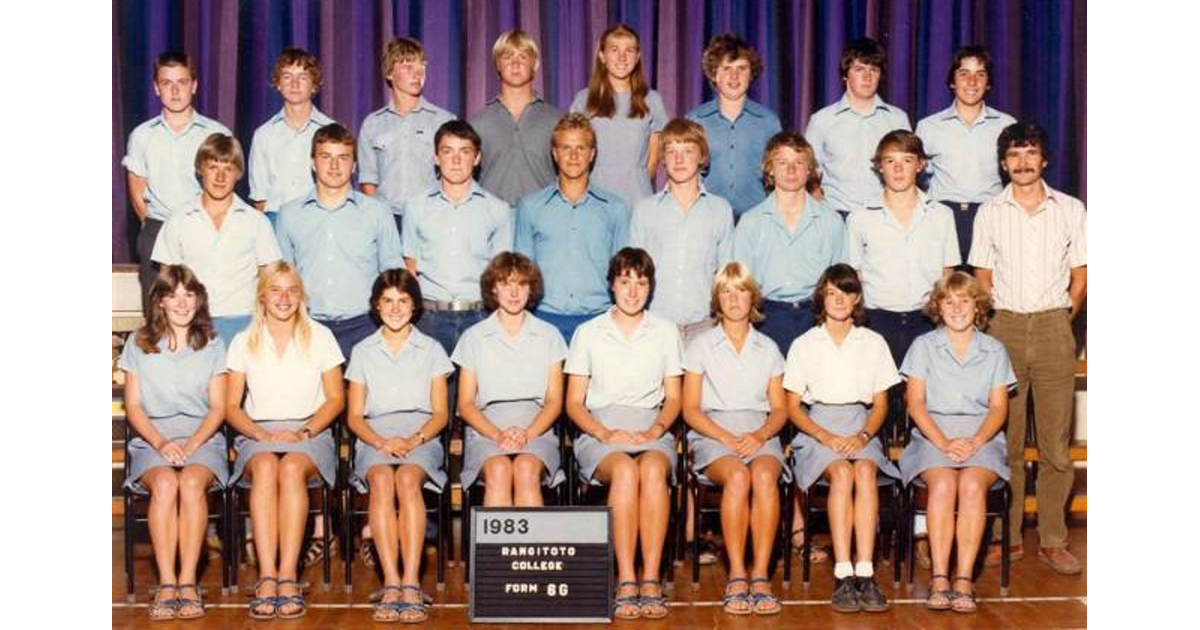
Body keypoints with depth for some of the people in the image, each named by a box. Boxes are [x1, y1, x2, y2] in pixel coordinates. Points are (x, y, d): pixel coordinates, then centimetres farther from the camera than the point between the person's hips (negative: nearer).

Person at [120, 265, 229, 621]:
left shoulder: (212, 346, 14)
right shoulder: (138, 345, 13)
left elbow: (218, 408, 7)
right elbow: (133, 407, 7)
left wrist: (191, 444, -11)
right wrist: (161, 443, -11)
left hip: (202, 439, 0)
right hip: (152, 441, 0)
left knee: (192, 481, -33)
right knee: (165, 483, -33)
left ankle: (188, 581, -34)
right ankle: (166, 583, -35)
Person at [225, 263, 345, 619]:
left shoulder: (320, 337, 11)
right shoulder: (244, 343, 13)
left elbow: (336, 399, 8)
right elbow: (232, 407, 9)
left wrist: (303, 432, -9)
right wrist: (263, 434, -10)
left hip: (310, 433, -1)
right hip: (258, 435, 1)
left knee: (292, 467, -36)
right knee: (265, 467, -35)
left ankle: (287, 576, -42)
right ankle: (267, 577, -43)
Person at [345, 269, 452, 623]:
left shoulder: (431, 350, 16)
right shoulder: (363, 352, 19)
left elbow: (440, 413, 10)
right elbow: (354, 416, 12)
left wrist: (415, 439, -11)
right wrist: (381, 441, -9)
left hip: (421, 437, -1)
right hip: (375, 438, 1)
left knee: (407, 479, -35)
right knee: (381, 481, -35)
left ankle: (411, 583, -42)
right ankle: (391, 584, -41)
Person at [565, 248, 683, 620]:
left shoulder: (666, 332, 17)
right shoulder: (588, 333, 13)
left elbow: (673, 399, 15)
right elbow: (574, 403, 9)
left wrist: (654, 431, -6)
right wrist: (605, 433, -9)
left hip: (652, 430, 1)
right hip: (600, 430, -1)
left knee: (652, 468, -36)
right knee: (625, 470, -36)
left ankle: (651, 579, -38)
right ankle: (626, 582, -37)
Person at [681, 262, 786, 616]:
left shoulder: (768, 349, 20)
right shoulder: (701, 346, 13)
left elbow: (779, 410, 15)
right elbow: (690, 409, 5)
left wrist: (760, 435, -8)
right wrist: (728, 439, -11)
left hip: (760, 434, 2)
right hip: (712, 433, -1)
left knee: (765, 476, -34)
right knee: (738, 477, -35)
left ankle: (761, 575, -34)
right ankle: (737, 576, -32)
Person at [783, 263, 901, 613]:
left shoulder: (874, 343, 14)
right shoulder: (804, 345, 9)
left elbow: (880, 403, 12)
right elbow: (793, 406, 6)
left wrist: (863, 435, -9)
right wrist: (825, 437, -11)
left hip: (860, 428, 1)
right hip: (817, 429, -1)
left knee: (865, 470, -33)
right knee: (841, 473, -33)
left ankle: (865, 574, -38)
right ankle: (843, 575, -38)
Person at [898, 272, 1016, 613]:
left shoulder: (994, 350, 15)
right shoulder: (924, 346, 12)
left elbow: (999, 408, 8)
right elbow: (916, 403, 3)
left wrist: (975, 441, -12)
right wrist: (943, 442, -13)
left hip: (981, 437, 1)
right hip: (933, 435, -1)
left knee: (972, 484, -32)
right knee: (943, 484, -32)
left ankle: (964, 579, -33)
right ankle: (939, 579, -34)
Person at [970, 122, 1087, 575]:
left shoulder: (1070, 210, 7)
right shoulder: (990, 212, 8)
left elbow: (1079, 278, 10)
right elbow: (983, 279, 10)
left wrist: (1058, 323, 4)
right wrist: (999, 325, 3)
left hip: (1053, 329, 0)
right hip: (1004, 328, 0)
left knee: (1056, 442, 0)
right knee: (1005, 440, 3)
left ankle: (1053, 541, 7)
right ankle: (1008, 538, 10)